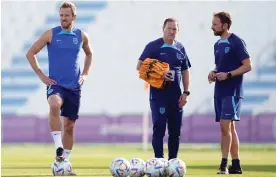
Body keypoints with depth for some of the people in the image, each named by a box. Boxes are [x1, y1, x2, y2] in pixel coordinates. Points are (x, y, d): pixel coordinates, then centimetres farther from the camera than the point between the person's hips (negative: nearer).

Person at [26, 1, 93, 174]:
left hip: (74, 87, 3)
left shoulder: (82, 36, 5)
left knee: (70, 125, 7)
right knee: (55, 105, -36)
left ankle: (65, 160, 21)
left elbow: (89, 54, 26)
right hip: (55, 84, -3)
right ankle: (58, 147, -32)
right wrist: (41, 75, -4)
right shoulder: (51, 34, -3)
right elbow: (31, 53, 2)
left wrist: (85, 74, 13)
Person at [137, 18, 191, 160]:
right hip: (158, 94, -5)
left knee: (175, 130, 7)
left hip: (176, 95, 5)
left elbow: (185, 71, 16)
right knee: (159, 127, -9)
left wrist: (185, 92, 8)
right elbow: (140, 66, -7)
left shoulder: (180, 48, 11)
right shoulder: (153, 46, -3)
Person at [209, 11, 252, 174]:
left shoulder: (236, 42, -10)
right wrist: (213, 73, 4)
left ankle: (224, 165, -15)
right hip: (220, 92, 8)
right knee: (230, 128, 10)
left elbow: (248, 66, -12)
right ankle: (236, 165, 14)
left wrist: (228, 75, -20)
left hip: (232, 92, -8)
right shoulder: (218, 44, 14)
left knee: (225, 126, -15)